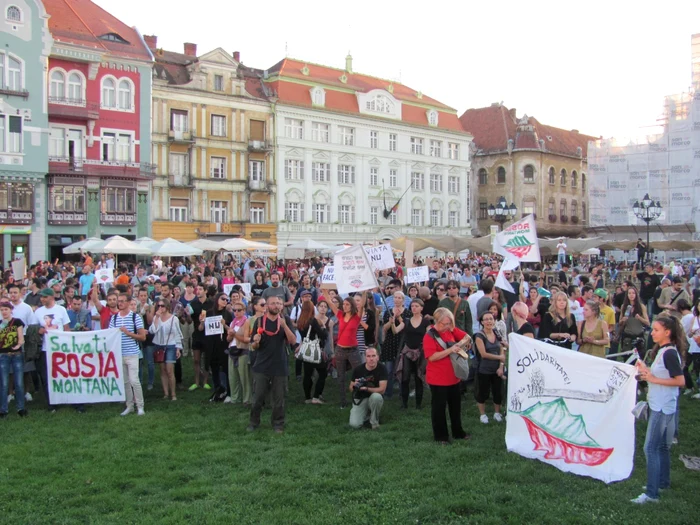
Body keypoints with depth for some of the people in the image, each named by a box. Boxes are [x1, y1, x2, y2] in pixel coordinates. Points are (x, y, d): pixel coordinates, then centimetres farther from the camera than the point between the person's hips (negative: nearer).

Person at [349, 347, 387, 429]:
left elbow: (382, 389, -18)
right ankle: (367, 414, 15)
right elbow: (351, 389, 2)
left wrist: (366, 388, -28)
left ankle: (374, 421, -9)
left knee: (376, 396, -38)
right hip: (360, 399, 1)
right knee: (354, 424, -21)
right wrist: (355, 385, -21)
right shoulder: (358, 369, -9)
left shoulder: (382, 368, -13)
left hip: (374, 397, -1)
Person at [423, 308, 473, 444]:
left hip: (453, 376, 7)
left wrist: (462, 342, -11)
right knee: (439, 407, 4)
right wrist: (450, 350, -29)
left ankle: (458, 432, 32)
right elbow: (432, 357, -26)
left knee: (456, 405, 18)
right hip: (438, 379, -7)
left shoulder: (451, 330, 2)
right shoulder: (429, 336, -18)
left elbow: (467, 336, 12)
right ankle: (440, 436, 17)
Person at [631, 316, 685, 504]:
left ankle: (651, 493, -8)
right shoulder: (661, 350, 11)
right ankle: (663, 482, 33)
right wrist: (646, 371, 4)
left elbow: (680, 381, -21)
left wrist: (653, 379, -19)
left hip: (663, 407, -10)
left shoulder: (669, 353, -18)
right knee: (661, 446, 20)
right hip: (658, 405, 10)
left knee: (651, 448, -10)